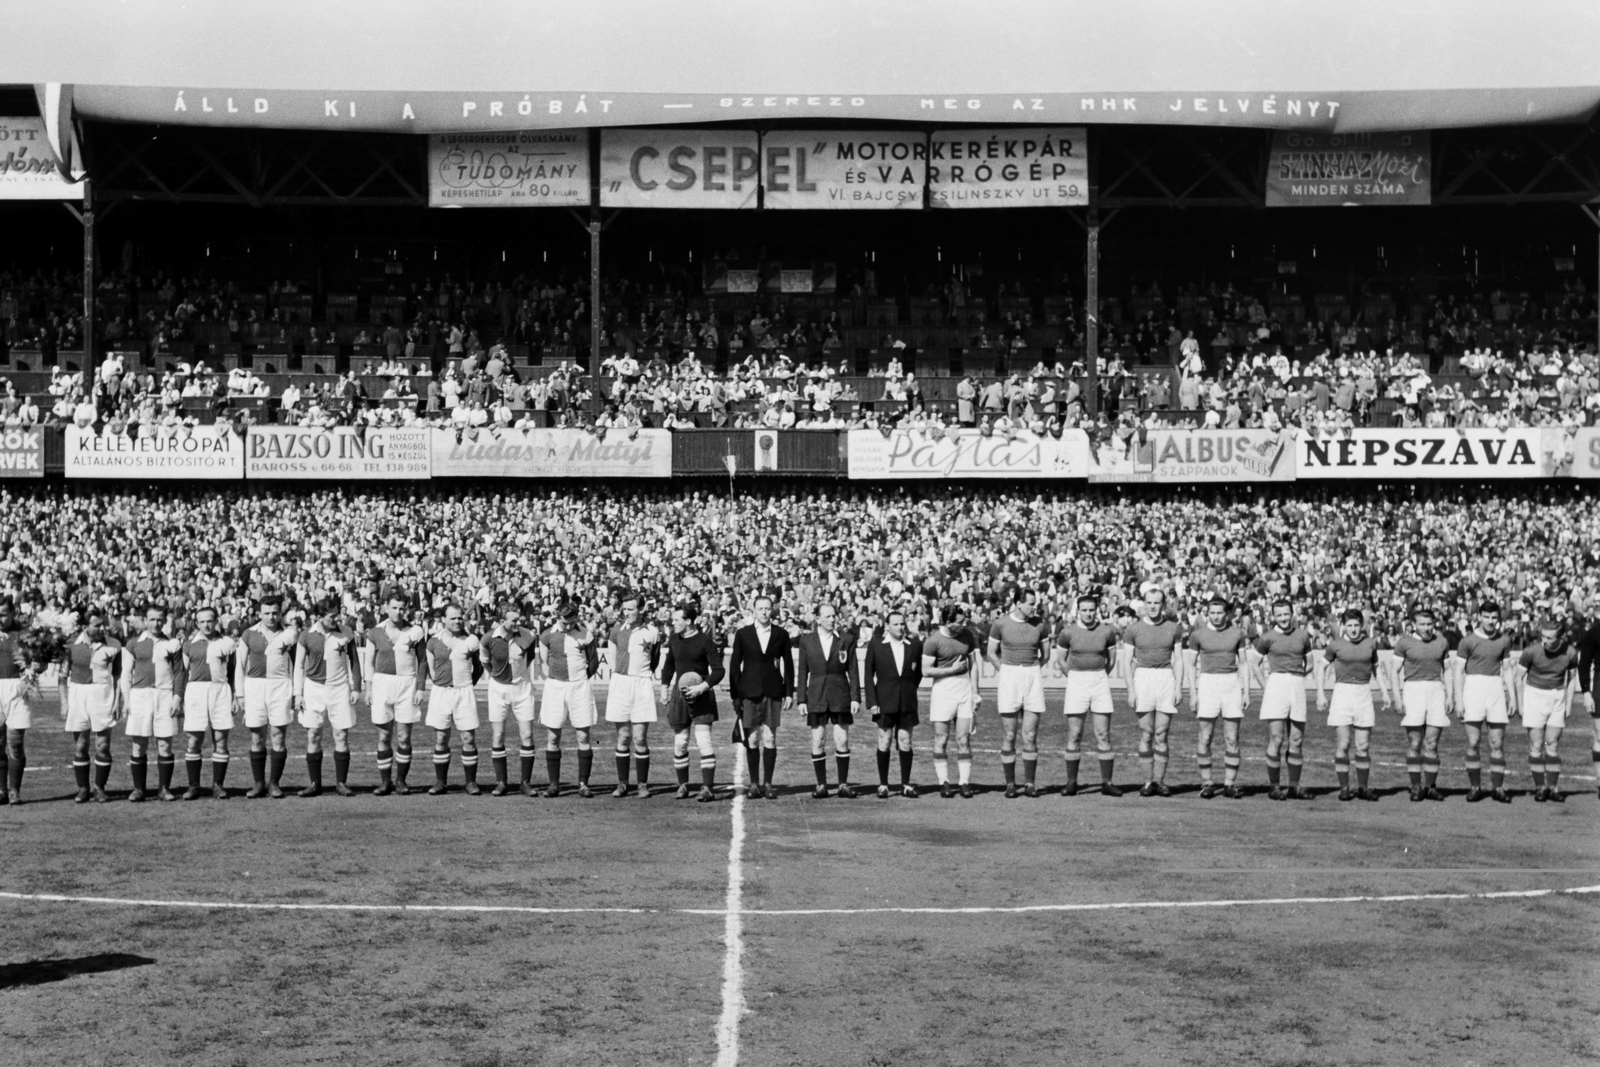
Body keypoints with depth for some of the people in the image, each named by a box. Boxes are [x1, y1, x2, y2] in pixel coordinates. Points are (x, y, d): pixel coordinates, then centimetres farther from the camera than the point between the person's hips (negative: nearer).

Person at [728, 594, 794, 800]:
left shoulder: (781, 634, 6)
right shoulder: (742, 634, 4)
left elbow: (788, 665, 8)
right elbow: (734, 665, 4)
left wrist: (789, 692, 2)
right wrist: (735, 695, -1)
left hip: (773, 692, 0)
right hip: (749, 693, 0)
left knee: (770, 739, 1)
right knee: (752, 739, 1)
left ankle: (768, 783, 7)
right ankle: (754, 783, 7)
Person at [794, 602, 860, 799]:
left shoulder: (846, 642, 4)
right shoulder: (806, 641, 4)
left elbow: (853, 672, 4)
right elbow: (802, 672, 5)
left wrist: (855, 698, -3)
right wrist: (802, 700, 0)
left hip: (840, 696, 0)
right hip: (816, 696, 0)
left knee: (842, 741, 0)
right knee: (817, 742, 1)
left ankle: (843, 784, 9)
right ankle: (821, 785, 8)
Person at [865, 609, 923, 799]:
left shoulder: (915, 646, 4)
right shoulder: (876, 646, 0)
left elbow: (919, 672, 14)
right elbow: (869, 675, 0)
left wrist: (909, 690, 7)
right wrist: (871, 702, -6)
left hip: (907, 702, 1)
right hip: (884, 702, -1)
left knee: (905, 742, 4)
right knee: (884, 742, 2)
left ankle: (906, 785, 11)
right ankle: (883, 785, 9)